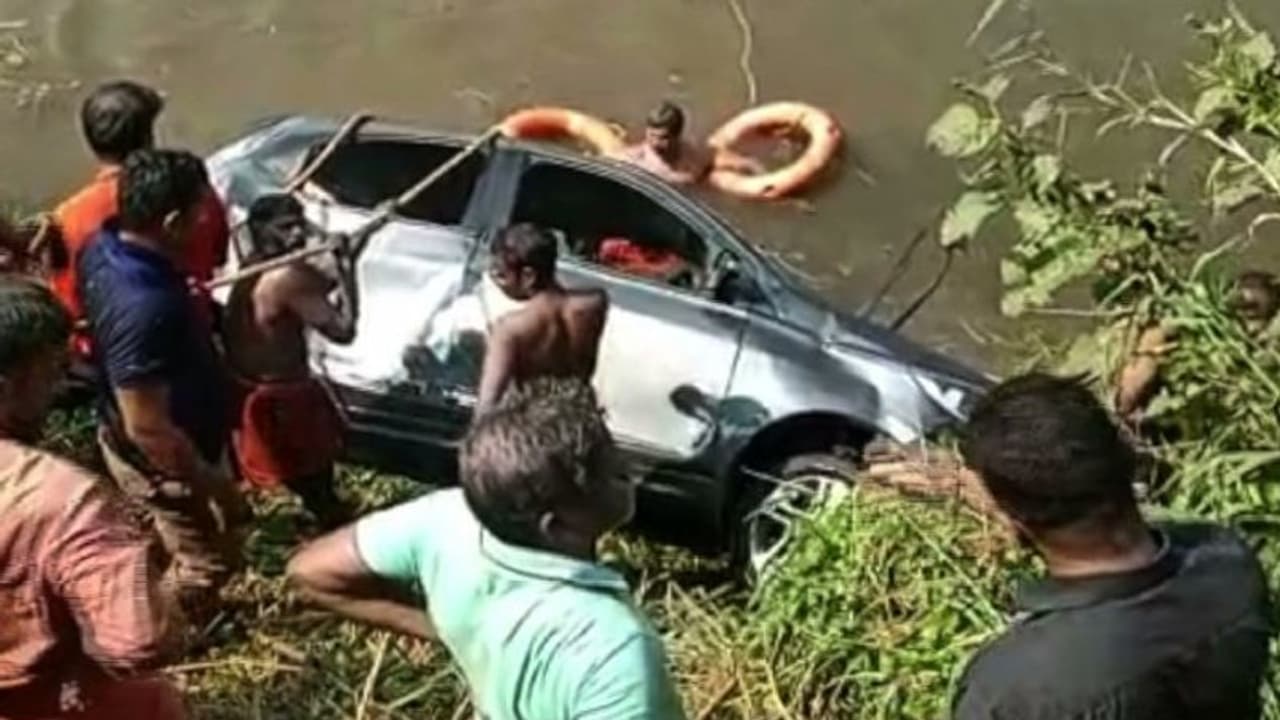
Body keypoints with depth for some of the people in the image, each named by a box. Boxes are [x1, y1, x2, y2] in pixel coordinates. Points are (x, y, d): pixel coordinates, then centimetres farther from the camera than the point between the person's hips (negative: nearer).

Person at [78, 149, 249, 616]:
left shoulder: (104, 247, -12)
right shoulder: (144, 308, -41)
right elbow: (147, 428, -33)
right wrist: (213, 483, -22)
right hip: (164, 463, -9)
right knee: (208, 561, 16)